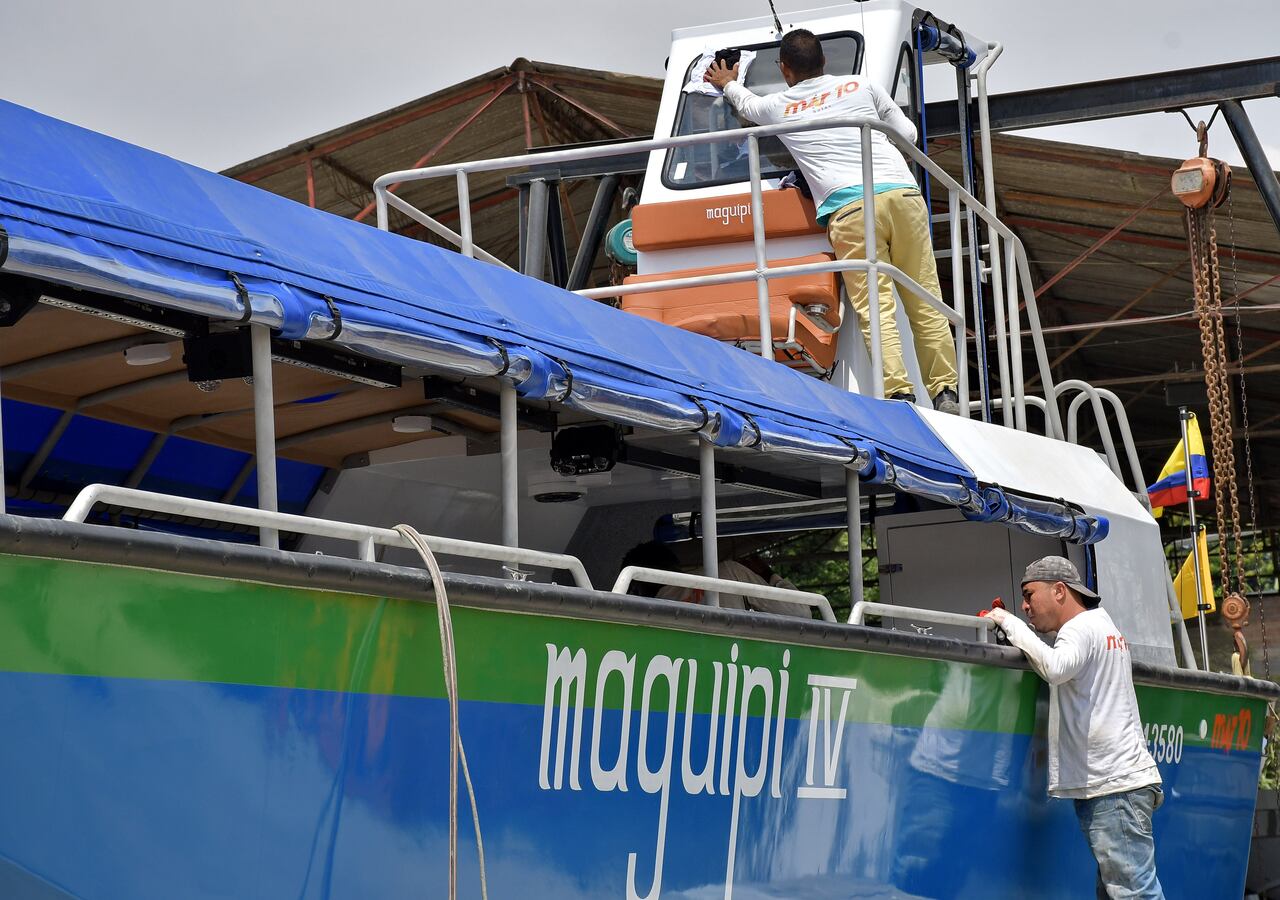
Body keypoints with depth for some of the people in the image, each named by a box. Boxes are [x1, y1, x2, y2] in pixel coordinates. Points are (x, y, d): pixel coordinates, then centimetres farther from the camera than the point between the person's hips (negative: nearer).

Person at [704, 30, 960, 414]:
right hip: (902, 191, 2)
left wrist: (727, 83, 64)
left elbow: (746, 103, 42)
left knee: (875, 307, -8)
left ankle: (899, 392, -21)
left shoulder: (777, 107, 18)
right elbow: (907, 134, 25)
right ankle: (945, 392, 1)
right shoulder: (861, 86, 20)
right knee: (925, 303, 5)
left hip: (850, 206, -2)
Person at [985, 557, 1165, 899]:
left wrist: (1011, 624, -18)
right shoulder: (1102, 624, 25)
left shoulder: (1081, 628, -9)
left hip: (1114, 786, -10)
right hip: (1116, 781, 10)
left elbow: (1055, 668, -28)